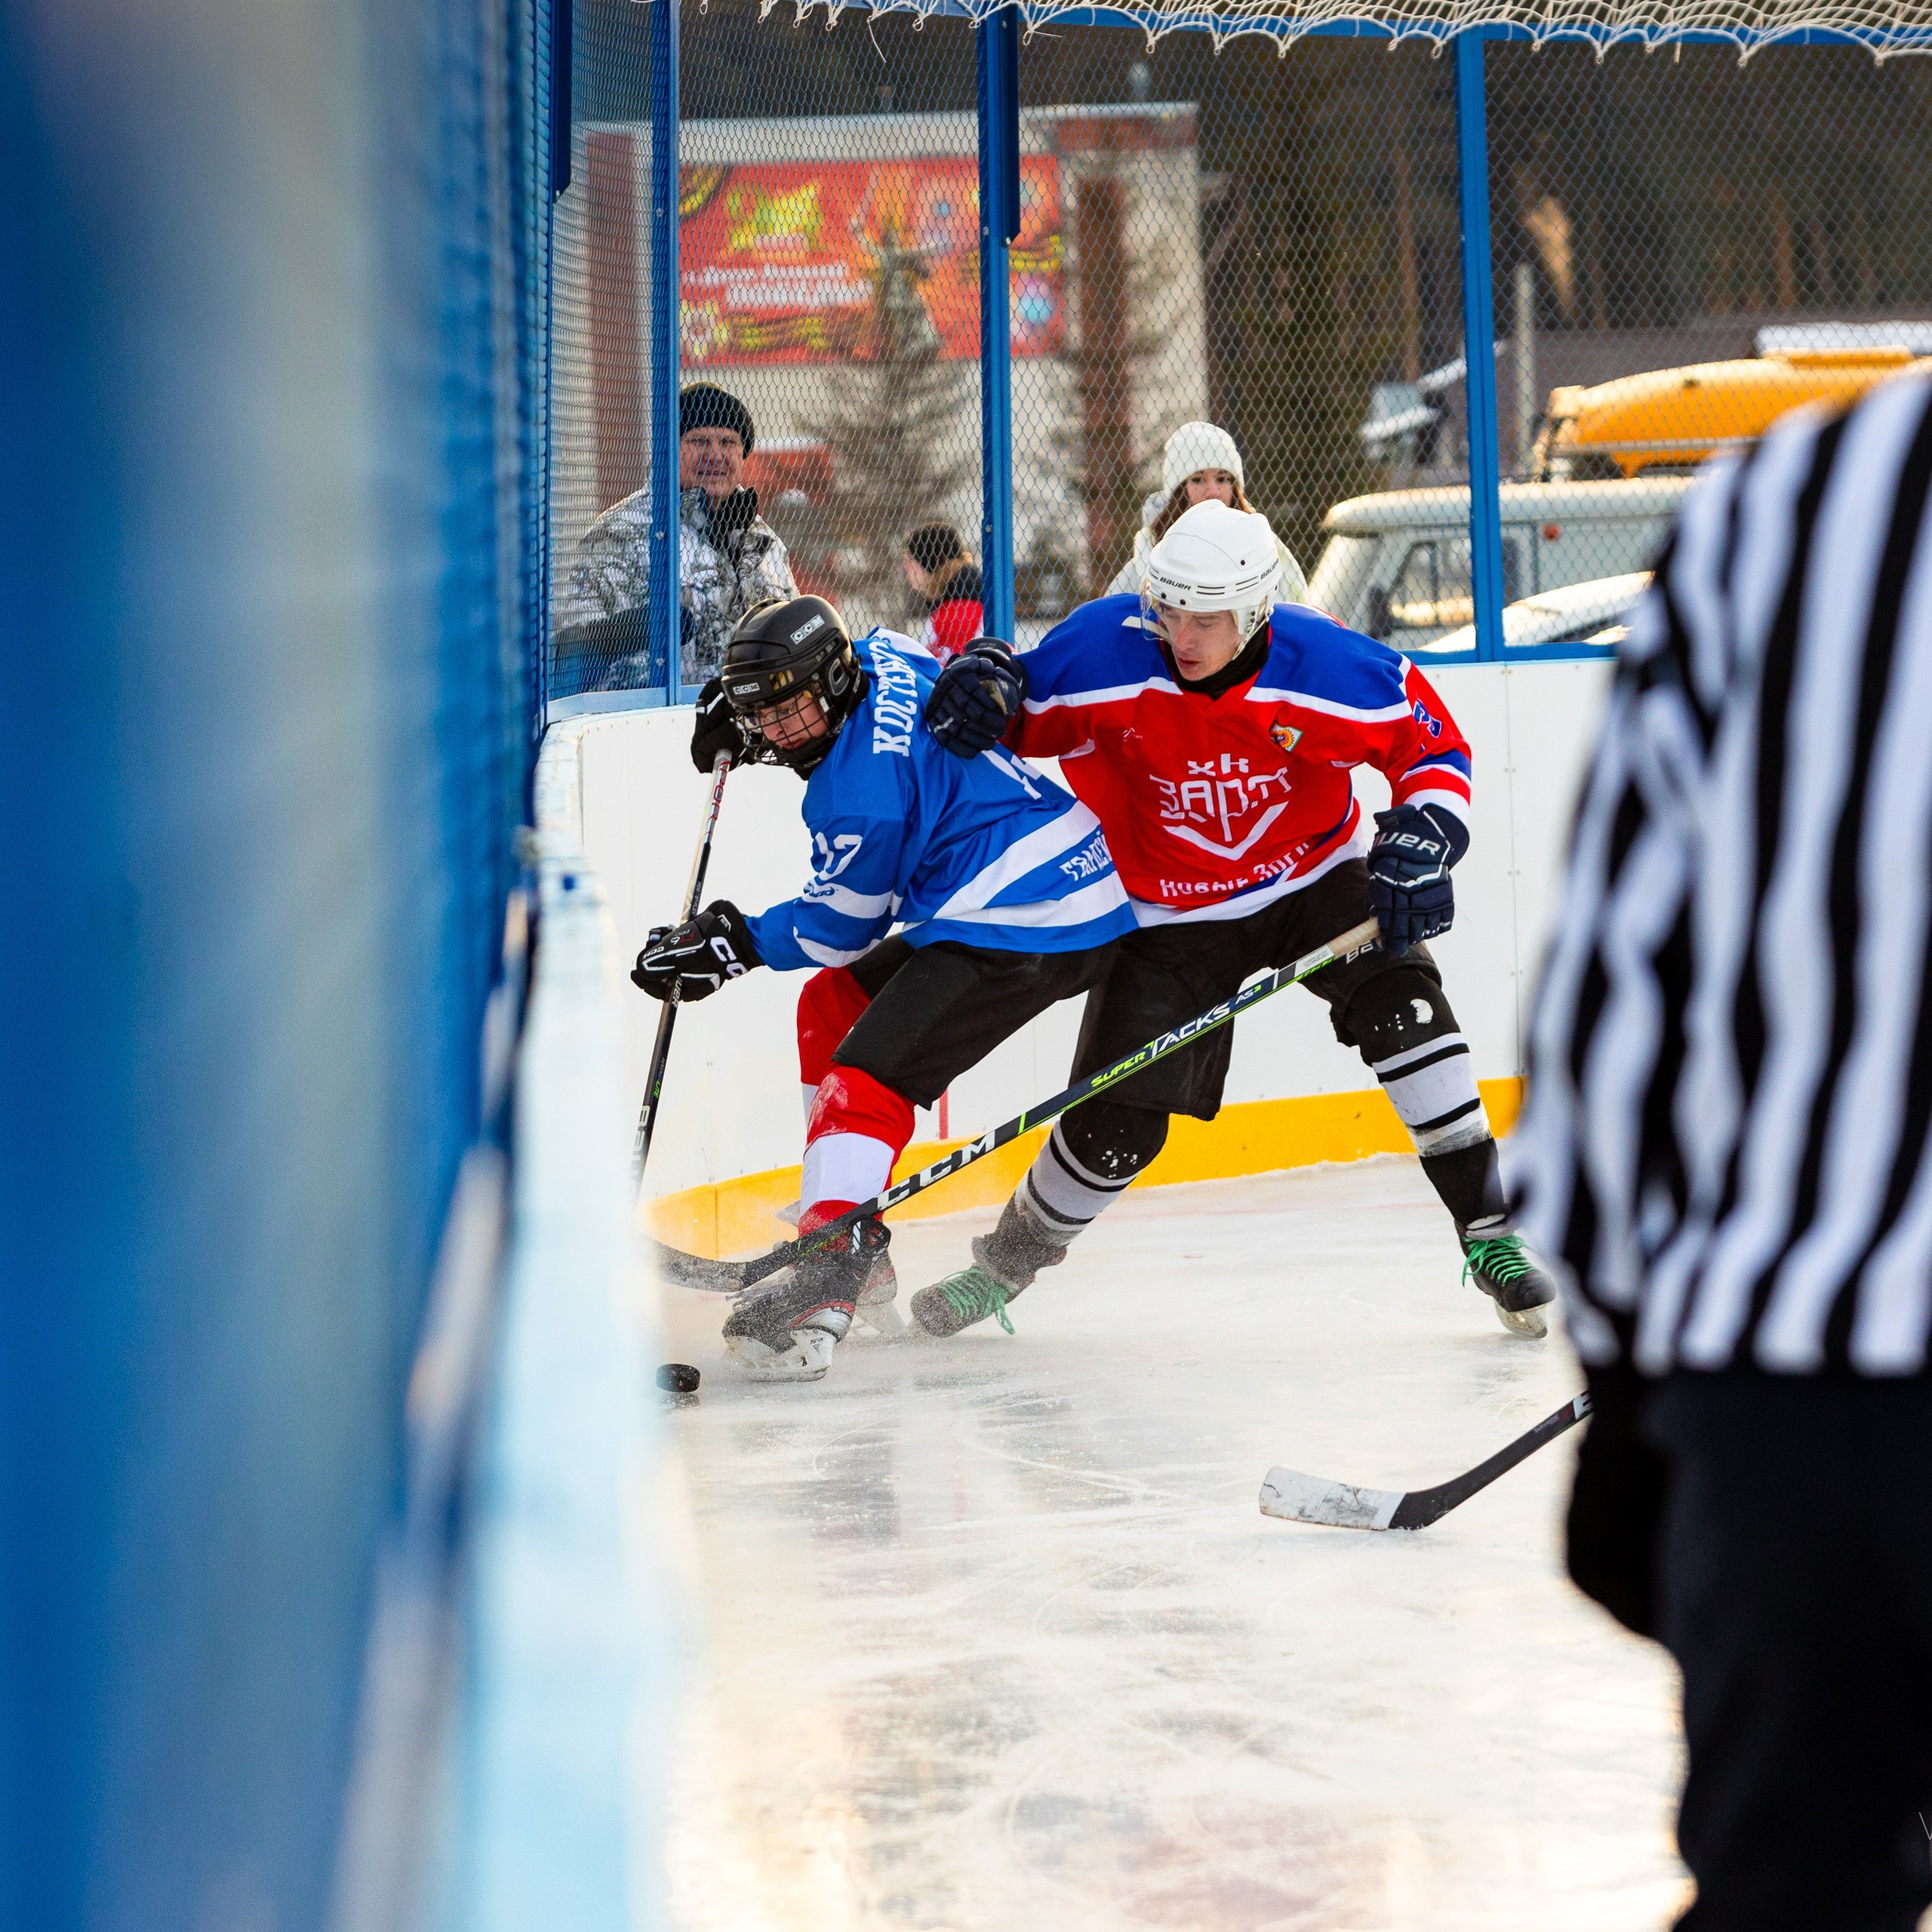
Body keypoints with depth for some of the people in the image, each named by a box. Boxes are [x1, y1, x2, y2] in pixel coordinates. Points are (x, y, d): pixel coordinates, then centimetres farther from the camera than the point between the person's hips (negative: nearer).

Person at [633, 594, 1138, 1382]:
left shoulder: (858, 788, -20)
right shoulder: (877, 658, 5)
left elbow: (839, 927, -9)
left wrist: (735, 942, 1)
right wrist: (738, 728, 22)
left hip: (1019, 931, -11)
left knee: (868, 1077, -19)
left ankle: (823, 1285, -35)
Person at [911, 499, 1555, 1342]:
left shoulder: (1325, 666, -24)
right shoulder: (1105, 650, -24)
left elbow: (1433, 746, -10)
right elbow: (1017, 719, -7)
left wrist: (1420, 842, -24)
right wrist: (982, 677, -29)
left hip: (1316, 874, 0)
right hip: (1173, 914, 0)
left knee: (1401, 1007, -25)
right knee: (1115, 1122, -6)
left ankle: (1488, 1231, -13)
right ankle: (1012, 1256, 23)